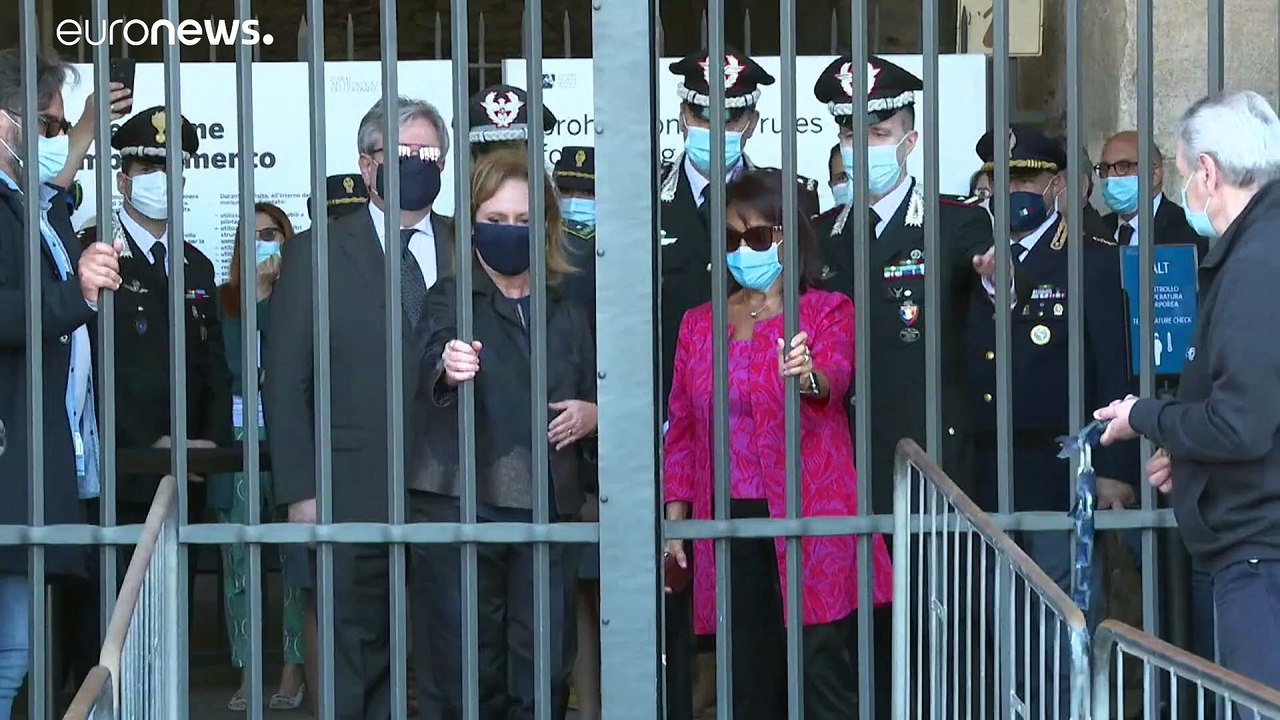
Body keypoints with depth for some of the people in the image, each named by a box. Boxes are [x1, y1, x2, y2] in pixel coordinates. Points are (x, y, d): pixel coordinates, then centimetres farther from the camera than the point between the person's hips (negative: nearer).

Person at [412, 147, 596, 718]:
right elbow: (435, 355, -19)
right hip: (460, 505, -3)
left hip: (548, 510, 3)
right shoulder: (450, 298, 3)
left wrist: (591, 414, 0)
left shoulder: (567, 314, 15)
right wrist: (449, 370, -43)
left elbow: (594, 397, 24)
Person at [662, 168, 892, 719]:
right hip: (728, 523, 4)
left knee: (823, 671, -7)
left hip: (809, 518, -3)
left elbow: (837, 378, -17)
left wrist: (810, 378, -41)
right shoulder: (698, 324, 15)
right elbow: (681, 426, 16)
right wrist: (675, 519, 8)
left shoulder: (828, 312, 4)